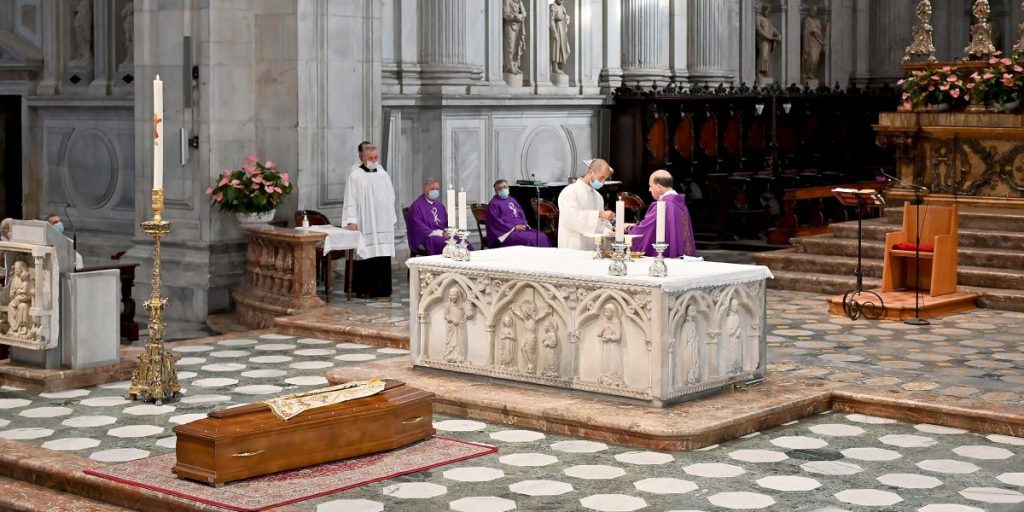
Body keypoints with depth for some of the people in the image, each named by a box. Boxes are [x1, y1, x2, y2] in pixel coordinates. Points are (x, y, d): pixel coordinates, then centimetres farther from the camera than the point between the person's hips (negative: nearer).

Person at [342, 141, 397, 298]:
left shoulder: (383, 173, 13)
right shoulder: (355, 175, -3)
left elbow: (390, 197, 19)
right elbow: (350, 200, -7)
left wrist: (391, 218, 13)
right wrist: (351, 220, -16)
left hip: (383, 224, 5)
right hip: (365, 225, -5)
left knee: (384, 255, 3)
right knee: (366, 255, -6)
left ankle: (382, 288, 10)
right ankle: (364, 289, 1)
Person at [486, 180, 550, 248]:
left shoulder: (512, 200, 23)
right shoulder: (493, 204, 1)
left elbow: (521, 215, 23)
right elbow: (496, 222, -8)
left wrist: (524, 225, 0)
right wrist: (514, 228, -15)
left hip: (520, 228, 7)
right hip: (507, 231, -7)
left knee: (542, 237, -16)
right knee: (528, 239, -33)